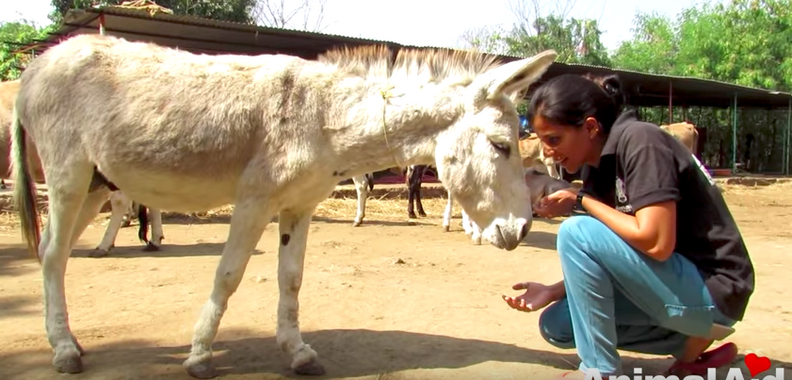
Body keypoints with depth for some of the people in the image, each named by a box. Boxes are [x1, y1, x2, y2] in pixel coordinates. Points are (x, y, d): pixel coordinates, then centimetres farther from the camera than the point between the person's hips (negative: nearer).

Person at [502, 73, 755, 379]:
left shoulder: (640, 141, -18)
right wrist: (552, 292, -5)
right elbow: (602, 265, 9)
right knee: (556, 325, 5)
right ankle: (689, 344, 11)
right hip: (678, 283, 9)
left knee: (576, 233, -22)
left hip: (713, 290, -9)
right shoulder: (597, 169, 7)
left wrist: (580, 201, -17)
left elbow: (655, 243, -28)